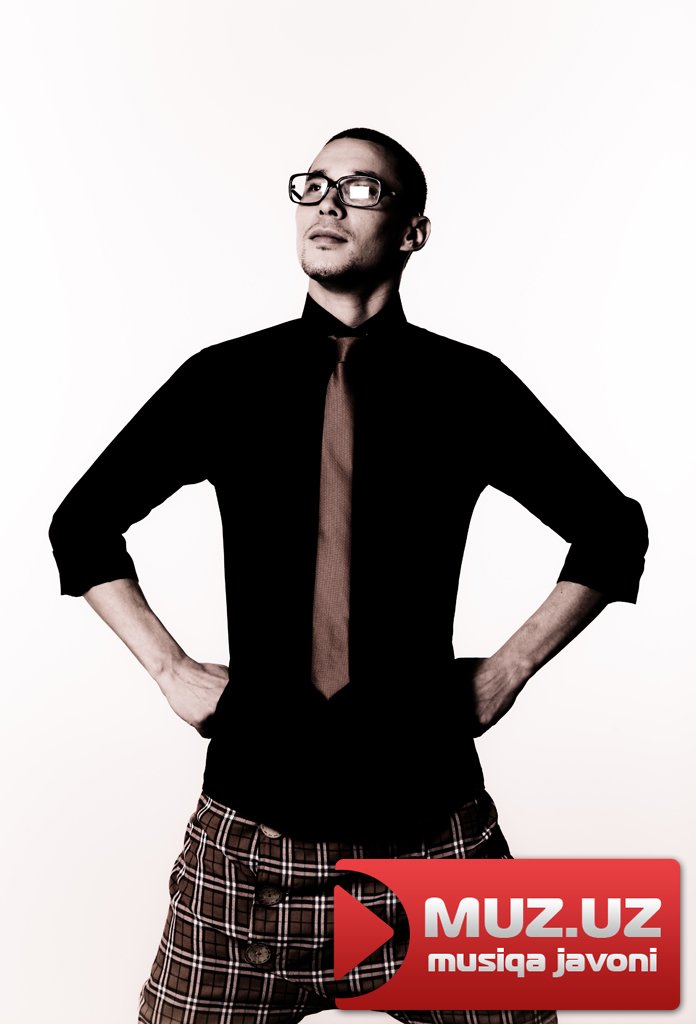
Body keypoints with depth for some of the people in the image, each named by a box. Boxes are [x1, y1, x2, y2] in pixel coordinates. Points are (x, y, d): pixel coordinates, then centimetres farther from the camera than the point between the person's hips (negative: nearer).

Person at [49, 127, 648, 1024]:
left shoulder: (469, 385, -1)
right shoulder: (225, 378, 1)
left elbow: (612, 530, 10)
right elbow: (83, 524, 12)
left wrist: (508, 670, 3)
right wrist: (170, 670, 3)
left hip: (429, 818, 0)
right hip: (252, 818, 1)